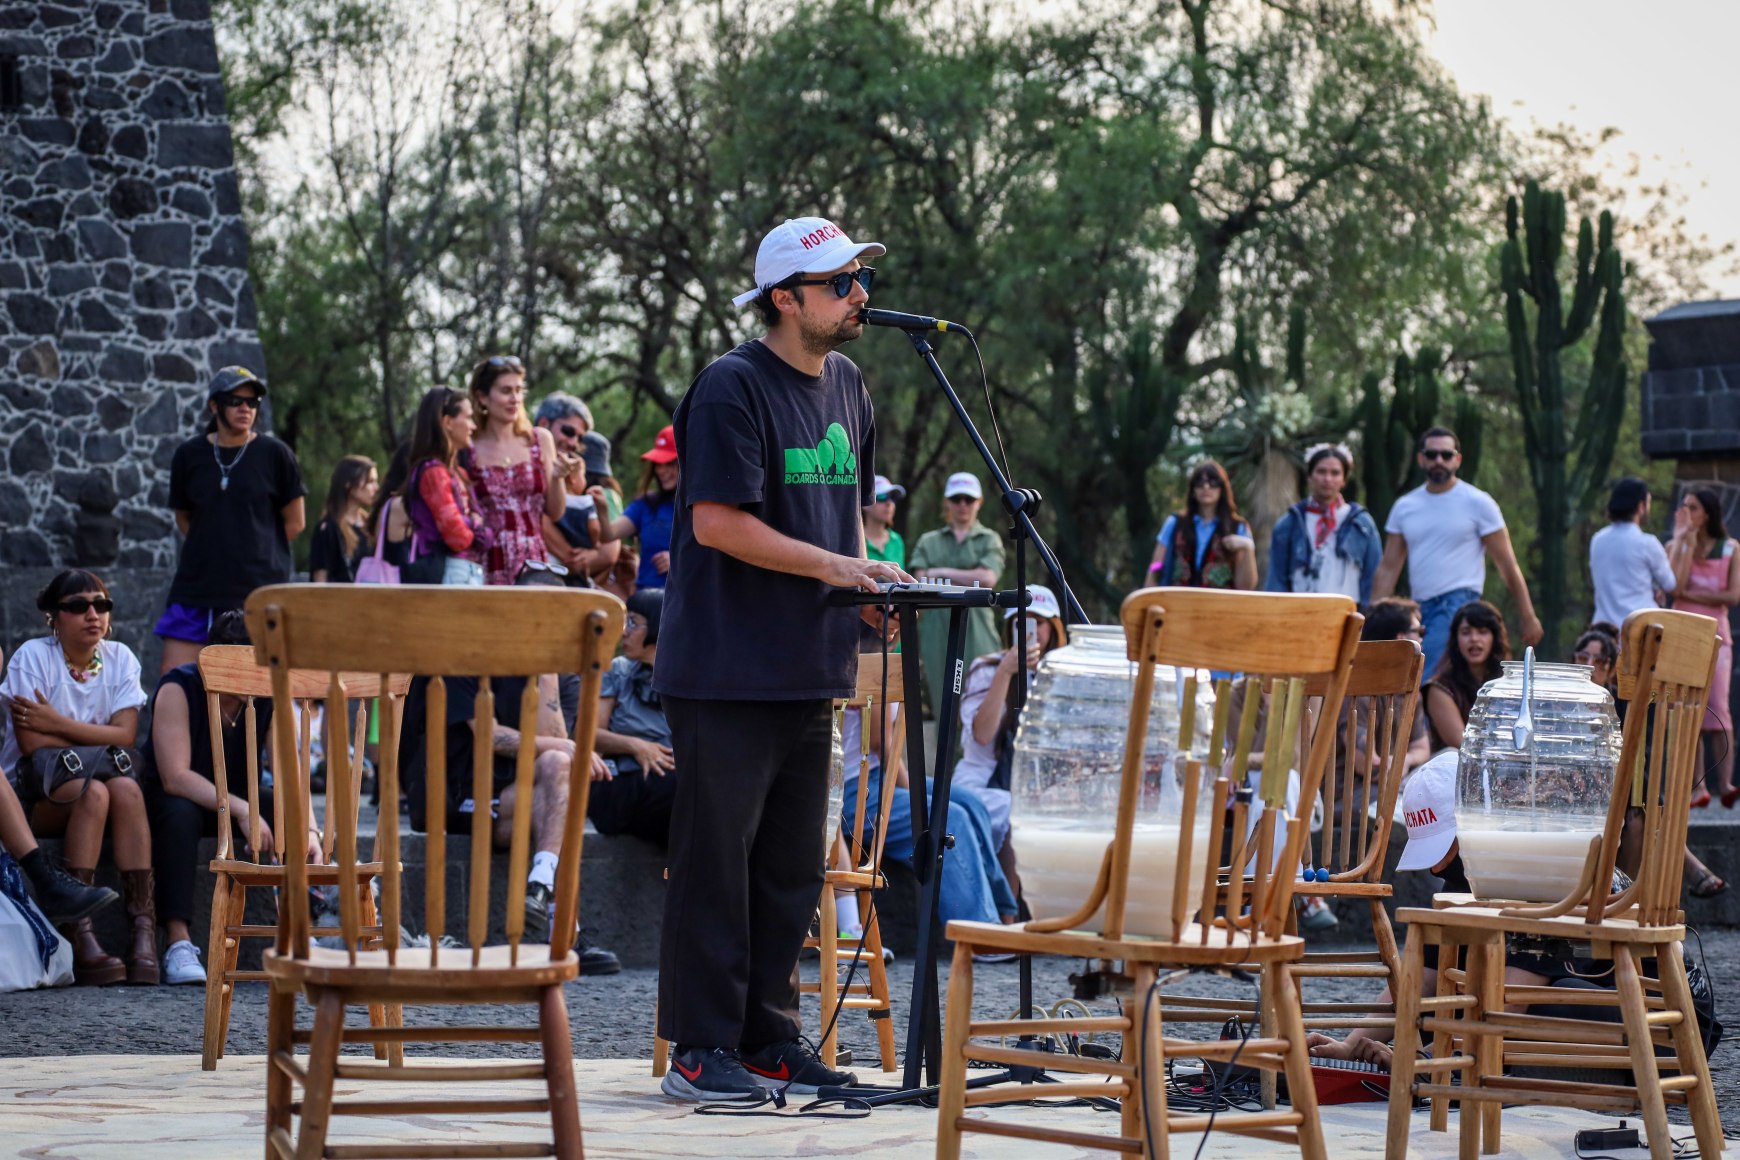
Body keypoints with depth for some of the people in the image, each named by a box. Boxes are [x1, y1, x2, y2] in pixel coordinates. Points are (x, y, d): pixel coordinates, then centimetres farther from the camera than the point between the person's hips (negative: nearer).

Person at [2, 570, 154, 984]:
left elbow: (125, 735, -8)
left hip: (95, 779, 3)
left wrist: (59, 724, -16)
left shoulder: (119, 658, 5)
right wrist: (99, 740, -11)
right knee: (93, 792, -34)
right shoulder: (34, 656, -6)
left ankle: (144, 930, -37)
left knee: (126, 789, -31)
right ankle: (80, 933, -39)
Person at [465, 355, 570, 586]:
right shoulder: (467, 450, 2)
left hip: (533, 564, 2)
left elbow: (555, 513, 10)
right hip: (488, 566, -2)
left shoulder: (540, 440, 9)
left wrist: (557, 478, -6)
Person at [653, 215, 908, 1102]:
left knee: (792, 864, 11)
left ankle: (770, 1039, 18)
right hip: (729, 668, -8)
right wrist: (831, 566, -20)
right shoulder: (734, 388, -12)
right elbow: (718, 522, -18)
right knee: (718, 855, -4)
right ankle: (702, 1050, 0)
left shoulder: (846, 387, 14)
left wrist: (868, 582, 7)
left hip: (810, 667, 8)